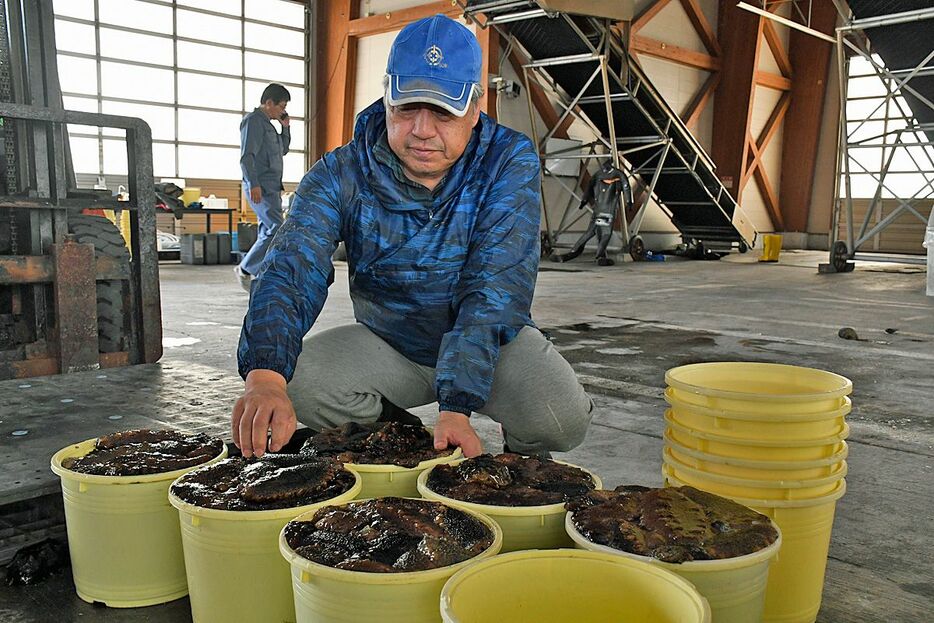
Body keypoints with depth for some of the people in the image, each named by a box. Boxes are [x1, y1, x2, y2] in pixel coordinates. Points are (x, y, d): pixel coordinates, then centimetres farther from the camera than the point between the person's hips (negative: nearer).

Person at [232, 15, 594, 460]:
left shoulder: (510, 162, -17)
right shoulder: (342, 174, -14)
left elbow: (495, 289, -26)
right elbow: (293, 269, -29)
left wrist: (457, 405, -37)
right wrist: (265, 377, -49)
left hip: (493, 341, -1)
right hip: (386, 342, 2)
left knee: (561, 418, -29)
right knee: (298, 380, -25)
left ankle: (522, 460, 10)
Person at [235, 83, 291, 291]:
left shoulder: (267, 123, 22)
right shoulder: (253, 121, -7)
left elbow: (283, 150, 31)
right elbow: (246, 156, -16)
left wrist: (285, 127, 18)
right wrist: (254, 184, -24)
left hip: (271, 188, 10)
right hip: (260, 188, -10)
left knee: (268, 232, 9)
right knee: (276, 230, -16)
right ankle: (245, 269, -7)